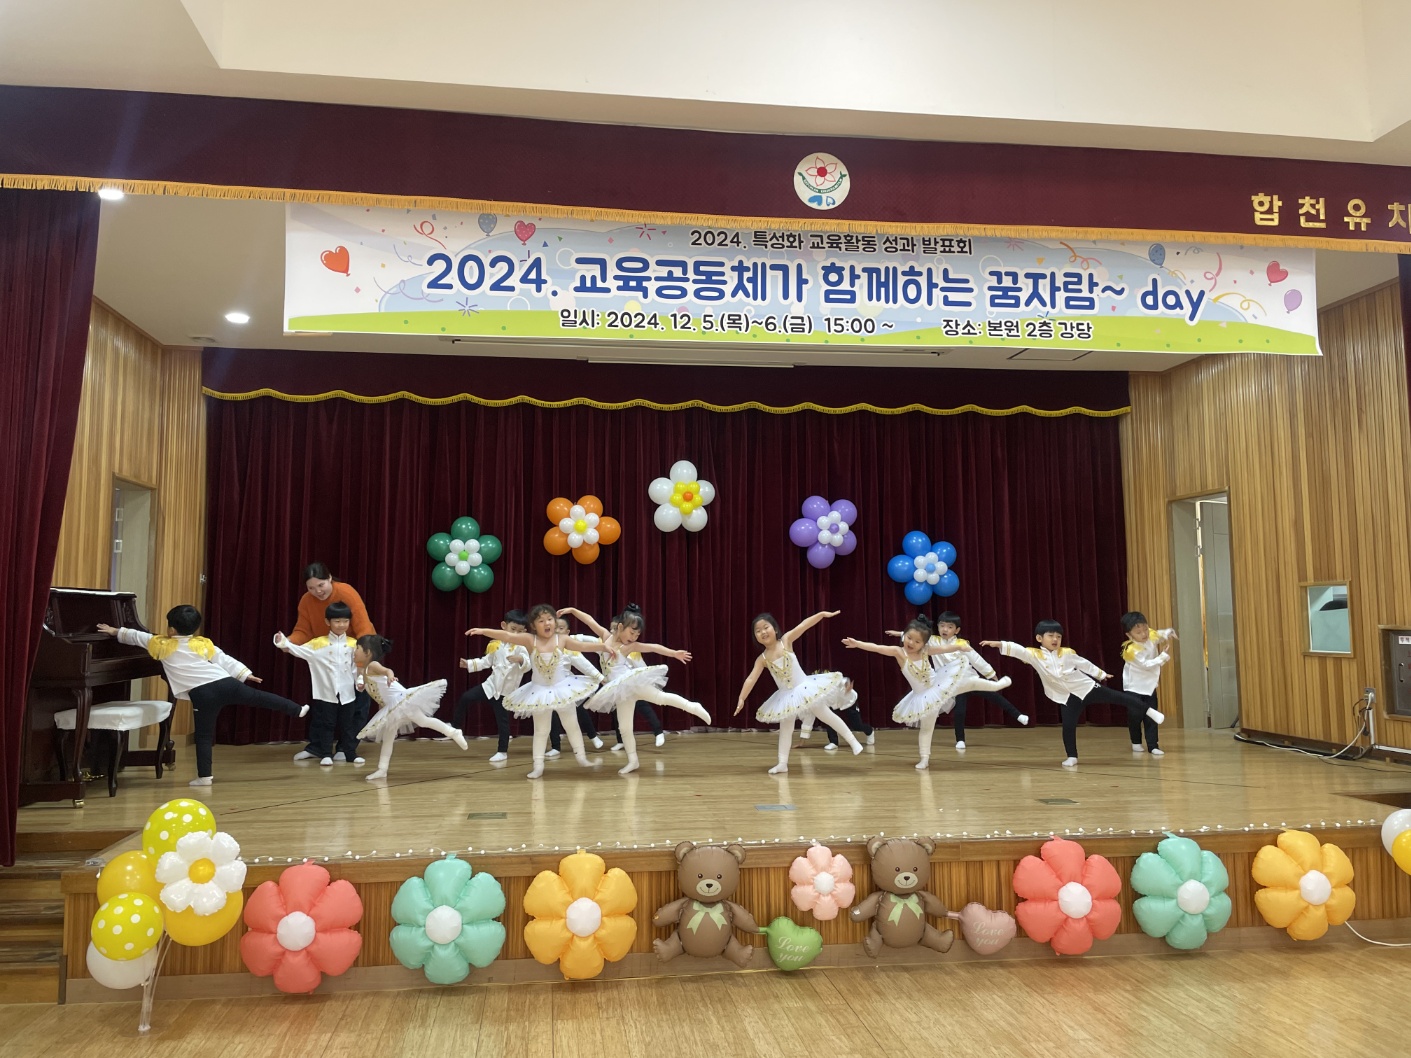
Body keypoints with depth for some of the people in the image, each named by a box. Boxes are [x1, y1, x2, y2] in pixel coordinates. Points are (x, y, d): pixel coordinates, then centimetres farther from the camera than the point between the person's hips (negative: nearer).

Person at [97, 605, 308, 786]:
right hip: (226, 683, 3)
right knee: (259, 697, 13)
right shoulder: (204, 643, 18)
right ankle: (297, 710, 18)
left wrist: (116, 631, 39)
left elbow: (137, 637, 25)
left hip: (203, 694, -3)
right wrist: (245, 674, 24)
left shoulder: (163, 645, 12)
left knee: (203, 736, 5)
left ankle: (205, 776, 7)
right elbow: (225, 660, 19)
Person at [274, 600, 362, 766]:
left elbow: (358, 666, 2)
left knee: (347, 725, 9)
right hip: (326, 693, -1)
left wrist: (360, 681, -7)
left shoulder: (353, 644, 1)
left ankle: (350, 753, 18)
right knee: (326, 725, 6)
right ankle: (325, 754, 13)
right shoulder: (319, 643, -1)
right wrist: (284, 643, -21)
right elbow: (300, 650, -8)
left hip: (347, 693, 1)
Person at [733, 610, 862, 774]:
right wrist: (741, 698, -17)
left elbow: (803, 625, -20)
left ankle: (853, 741, 12)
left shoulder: (786, 640, -11)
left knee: (825, 714, 0)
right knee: (785, 727, 7)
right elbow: (751, 679, -9)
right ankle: (782, 763, 11)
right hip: (786, 696, 3)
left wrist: (822, 614, -30)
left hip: (804, 688, -3)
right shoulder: (762, 659, -6)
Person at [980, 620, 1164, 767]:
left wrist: (1101, 674, 16)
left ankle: (1148, 711, 21)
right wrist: (999, 644, -42)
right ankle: (1072, 757, 12)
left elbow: (1084, 664, 7)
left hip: (1086, 686, 0)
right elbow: (1017, 649, -27)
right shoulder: (1034, 655, -13)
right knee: (1068, 726, -4)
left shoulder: (1067, 653, -8)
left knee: (1116, 697, 3)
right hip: (1068, 697, 0)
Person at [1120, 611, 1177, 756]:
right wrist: (1164, 656, -26)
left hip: (1149, 685, 5)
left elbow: (1166, 632, 6)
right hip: (1134, 687, -5)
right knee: (1135, 716, 5)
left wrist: (1169, 634, -17)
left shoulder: (1151, 636, -9)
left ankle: (1152, 746, 7)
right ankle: (1136, 743, 26)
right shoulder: (1131, 650, -26)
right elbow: (1146, 665, -25)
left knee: (1151, 717, 2)